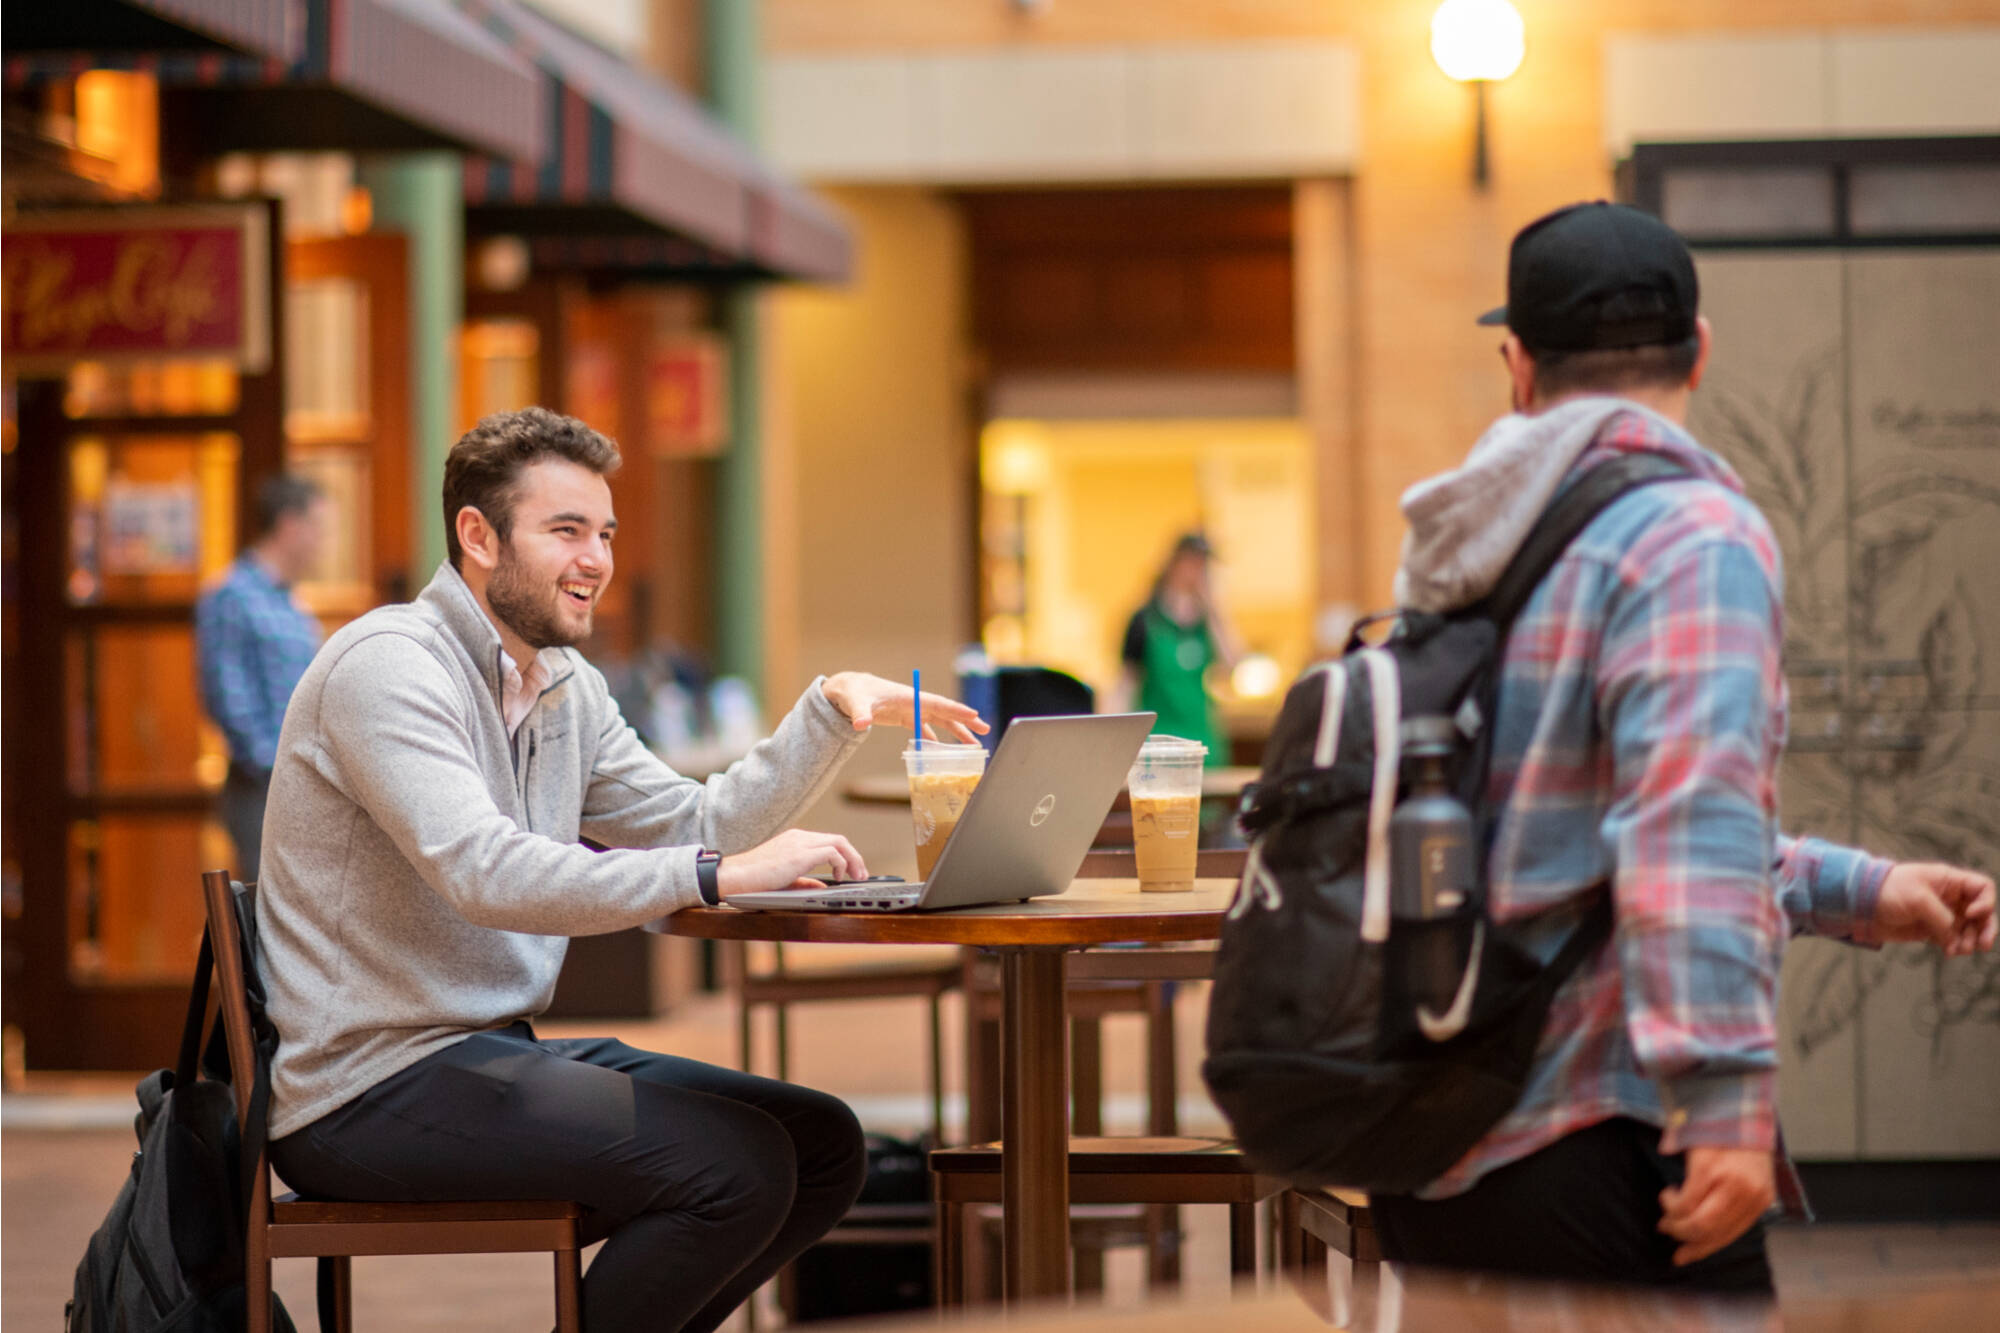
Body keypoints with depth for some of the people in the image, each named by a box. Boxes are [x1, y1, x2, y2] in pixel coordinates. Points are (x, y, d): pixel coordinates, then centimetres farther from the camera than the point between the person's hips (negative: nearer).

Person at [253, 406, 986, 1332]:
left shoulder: (568, 689, 15)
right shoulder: (389, 665, -15)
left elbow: (699, 827, 16)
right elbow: (486, 874, -29)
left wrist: (832, 712, 3)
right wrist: (721, 874, -33)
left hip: (499, 1049, 10)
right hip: (367, 1093, -10)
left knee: (823, 1148, 2)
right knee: (736, 1164, -23)